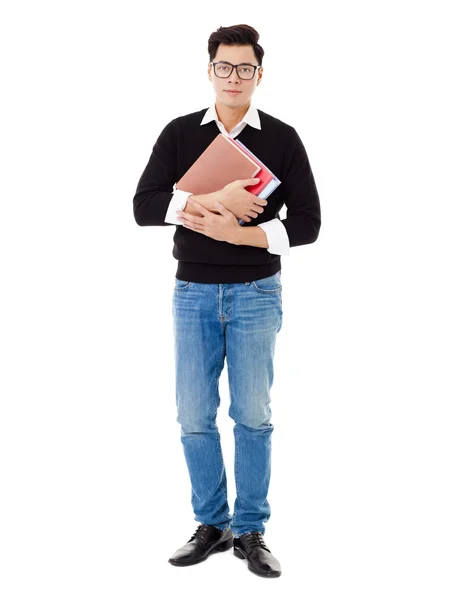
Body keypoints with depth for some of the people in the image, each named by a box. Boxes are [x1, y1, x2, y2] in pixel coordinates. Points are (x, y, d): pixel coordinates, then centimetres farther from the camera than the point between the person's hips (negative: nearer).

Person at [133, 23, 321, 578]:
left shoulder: (282, 139, 1)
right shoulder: (180, 133, 4)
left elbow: (307, 222, -4)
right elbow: (144, 206, -7)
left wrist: (236, 232, -16)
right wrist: (213, 201, -19)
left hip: (256, 293, -1)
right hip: (193, 293, 2)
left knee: (253, 416, 2)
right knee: (194, 417, 3)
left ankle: (250, 531, 15)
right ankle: (211, 525, 19)